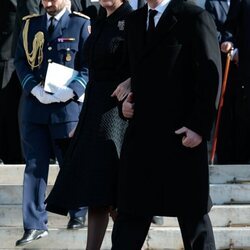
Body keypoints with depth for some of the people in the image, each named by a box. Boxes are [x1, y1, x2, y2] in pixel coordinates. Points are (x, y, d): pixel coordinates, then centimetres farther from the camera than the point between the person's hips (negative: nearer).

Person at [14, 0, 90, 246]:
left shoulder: (81, 25, 0)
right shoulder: (30, 24, 10)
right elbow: (20, 60, 7)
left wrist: (70, 91, -18)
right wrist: (35, 89, -9)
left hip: (67, 105, -2)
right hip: (34, 105, 3)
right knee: (34, 165, 0)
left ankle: (78, 213, 31)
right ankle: (35, 225, 2)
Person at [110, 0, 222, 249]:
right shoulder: (134, 21, 14)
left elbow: (211, 76, -11)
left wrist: (199, 126, -16)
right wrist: (126, 100, 6)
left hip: (181, 134, -6)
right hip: (140, 132, 6)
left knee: (192, 212, 5)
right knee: (131, 211, 4)